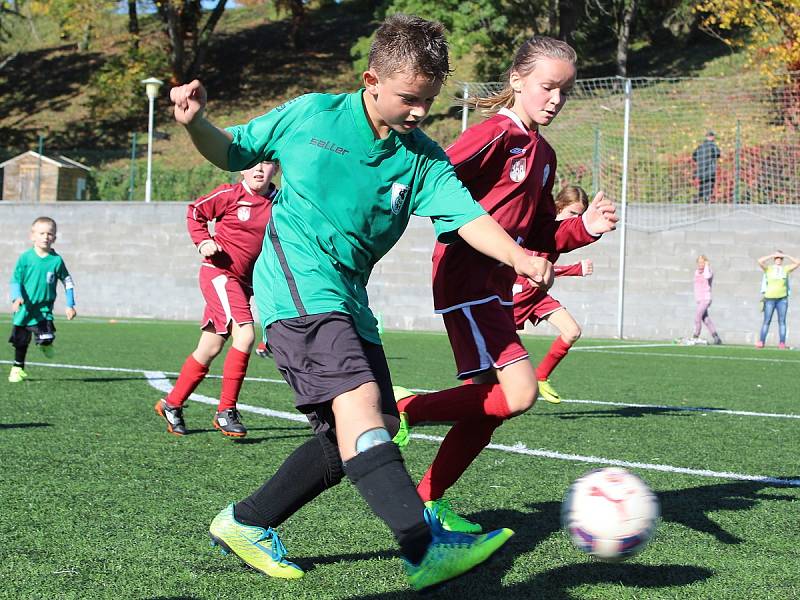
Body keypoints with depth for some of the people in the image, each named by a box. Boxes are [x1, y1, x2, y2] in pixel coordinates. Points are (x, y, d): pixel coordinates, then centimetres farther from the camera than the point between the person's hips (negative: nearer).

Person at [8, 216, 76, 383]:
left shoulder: (56, 260, -5)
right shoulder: (25, 258, -7)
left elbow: (67, 282, 5)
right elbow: (15, 281, -5)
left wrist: (70, 305, 2)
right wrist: (17, 297, -22)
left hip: (44, 309, -1)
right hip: (24, 308, 1)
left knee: (46, 338, -20)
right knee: (21, 342, 13)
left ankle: (46, 344, 17)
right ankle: (18, 368, 36)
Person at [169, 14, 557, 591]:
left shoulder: (423, 159, 6)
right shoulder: (310, 114, 0)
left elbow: (467, 216, -10)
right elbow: (231, 151, 12)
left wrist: (517, 255, -29)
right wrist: (195, 122, -9)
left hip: (349, 297, 6)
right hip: (296, 279, -6)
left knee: (376, 428, 3)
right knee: (358, 398, -24)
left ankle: (246, 523, 15)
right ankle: (424, 547, -35)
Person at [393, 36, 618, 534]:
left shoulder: (544, 155, 17)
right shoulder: (495, 135, -10)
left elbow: (541, 241, 21)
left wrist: (585, 228, 5)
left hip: (498, 288, 9)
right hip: (466, 280, -9)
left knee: (488, 408, 8)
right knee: (518, 393, -18)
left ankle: (428, 499, 20)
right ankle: (405, 411, -3)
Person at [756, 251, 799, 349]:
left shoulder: (786, 269, 12)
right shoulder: (768, 269, 5)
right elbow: (760, 261, -10)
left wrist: (785, 256, 4)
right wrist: (772, 255, -5)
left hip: (782, 298, 2)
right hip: (770, 298, -2)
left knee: (782, 321, -1)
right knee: (767, 321, -3)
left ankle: (782, 343, -3)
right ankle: (761, 342, -4)